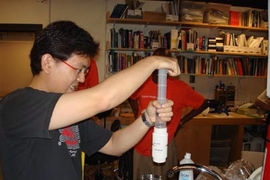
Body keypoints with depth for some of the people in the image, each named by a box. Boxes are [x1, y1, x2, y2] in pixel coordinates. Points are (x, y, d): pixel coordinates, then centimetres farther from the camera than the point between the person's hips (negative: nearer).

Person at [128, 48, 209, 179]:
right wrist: (137, 116, 6)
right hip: (141, 147, 3)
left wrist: (181, 122, -1)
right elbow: (131, 97, 16)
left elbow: (203, 104, 0)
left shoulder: (179, 87, -13)